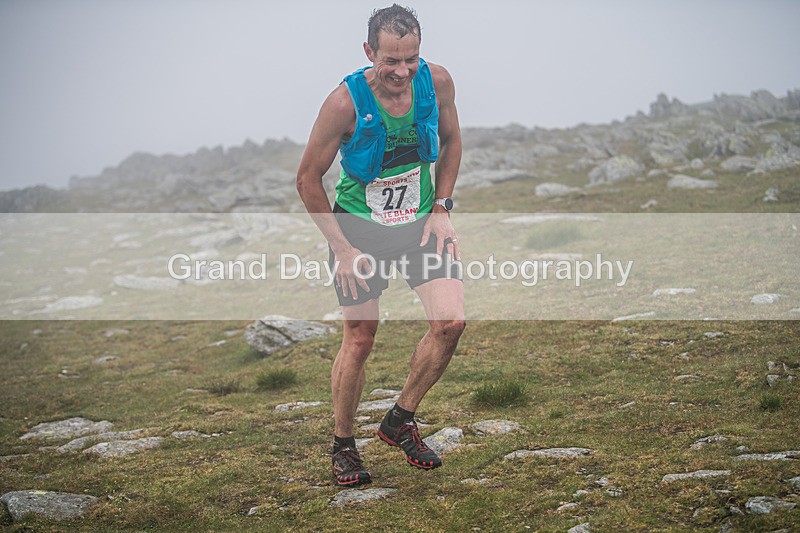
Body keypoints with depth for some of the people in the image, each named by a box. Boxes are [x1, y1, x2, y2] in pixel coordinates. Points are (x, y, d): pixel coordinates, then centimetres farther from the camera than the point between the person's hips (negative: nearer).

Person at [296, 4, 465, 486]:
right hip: (359, 228, -3)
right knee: (360, 339, 2)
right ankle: (343, 445, 23)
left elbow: (451, 142, 9)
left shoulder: (437, 81, -12)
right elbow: (308, 179, -11)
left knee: (451, 321, -11)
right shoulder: (345, 102, -22)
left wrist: (441, 208, -1)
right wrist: (343, 250, -11)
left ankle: (401, 420, 11)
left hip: (421, 223, 3)